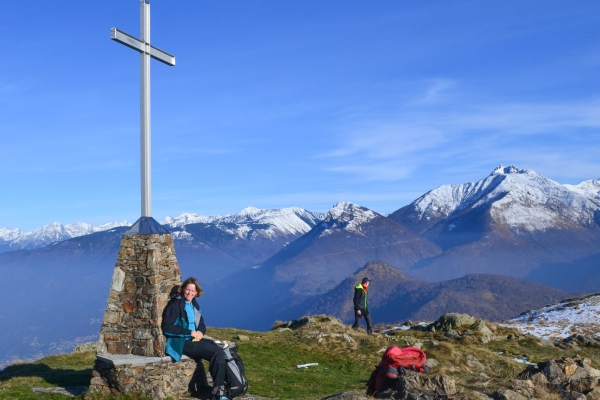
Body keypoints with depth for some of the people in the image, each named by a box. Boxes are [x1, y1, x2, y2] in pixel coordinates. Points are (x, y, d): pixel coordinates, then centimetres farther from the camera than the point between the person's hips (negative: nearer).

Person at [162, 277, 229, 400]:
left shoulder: (194, 305, 14)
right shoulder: (176, 304, -9)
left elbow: (202, 324, 20)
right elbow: (166, 328, -17)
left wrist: (200, 332, -5)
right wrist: (190, 333, -18)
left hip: (194, 339, 7)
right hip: (181, 342, -7)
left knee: (219, 351, -20)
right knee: (218, 352, -22)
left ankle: (220, 390, -18)